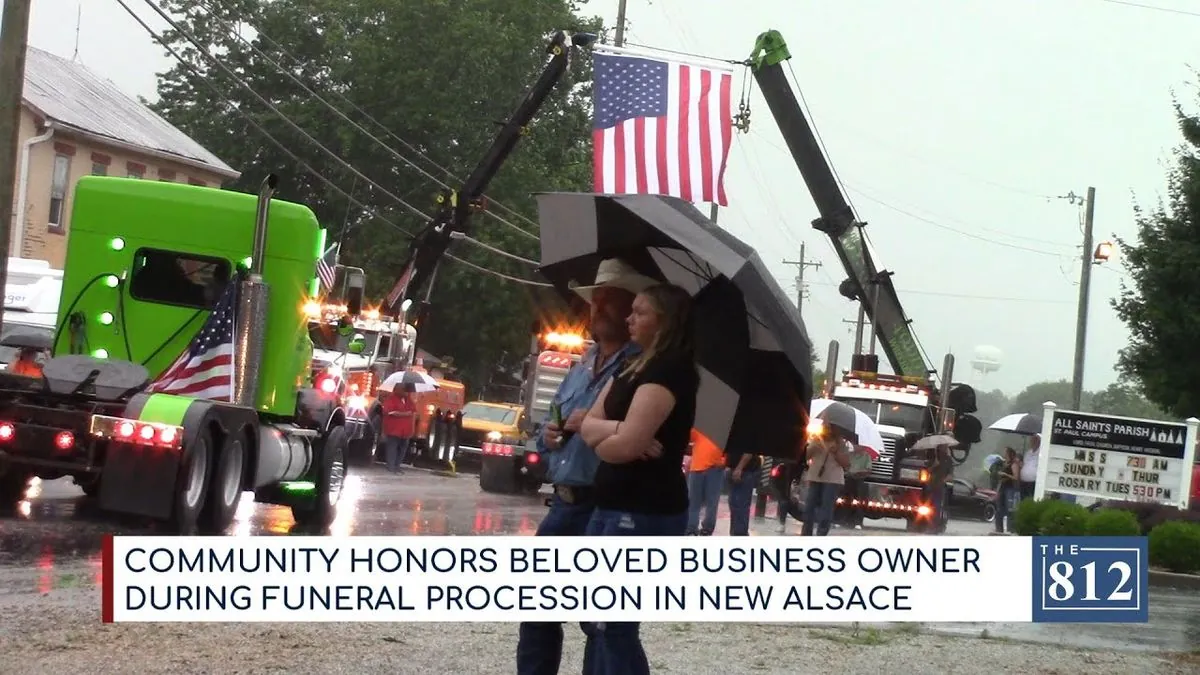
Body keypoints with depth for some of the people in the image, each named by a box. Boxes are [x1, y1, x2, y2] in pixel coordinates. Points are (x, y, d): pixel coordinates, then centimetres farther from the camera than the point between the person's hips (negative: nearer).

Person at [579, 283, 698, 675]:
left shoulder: (670, 370, -14)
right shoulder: (631, 369, 16)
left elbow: (626, 445, -22)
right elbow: (589, 425, 8)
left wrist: (602, 440, 0)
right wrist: (617, 431, -13)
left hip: (645, 514, -10)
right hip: (613, 507, 10)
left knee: (613, 625, -9)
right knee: (596, 621, 15)